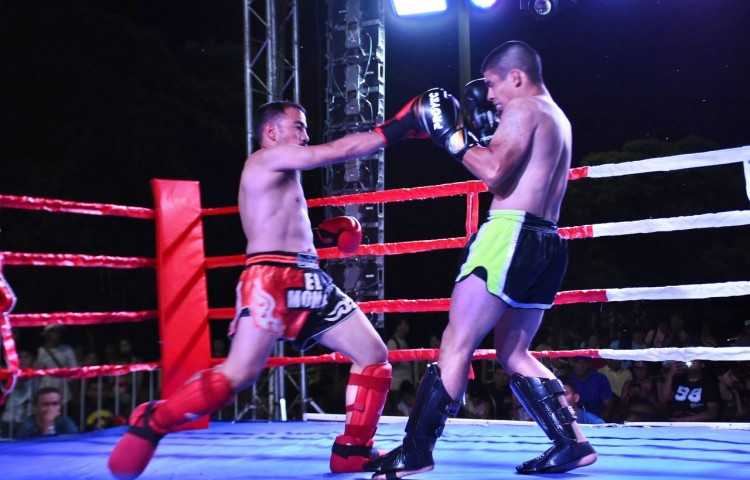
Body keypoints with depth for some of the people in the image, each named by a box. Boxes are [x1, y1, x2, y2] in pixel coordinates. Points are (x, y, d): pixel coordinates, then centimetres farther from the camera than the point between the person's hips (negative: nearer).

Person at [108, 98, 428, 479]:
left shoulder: (282, 175, 27)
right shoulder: (268, 157, 0)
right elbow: (340, 150, -8)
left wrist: (321, 235, 18)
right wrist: (396, 128, -6)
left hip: (311, 282, 10)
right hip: (271, 280, -10)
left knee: (374, 355, 5)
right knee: (239, 374, -21)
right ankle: (150, 423, -5)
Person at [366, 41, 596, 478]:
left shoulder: (523, 108, -5)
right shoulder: (557, 119, 24)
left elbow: (494, 174, -18)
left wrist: (453, 137, -7)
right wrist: (486, 131, 22)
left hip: (512, 236, -10)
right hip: (546, 244, 10)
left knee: (457, 344, -10)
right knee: (514, 354, 16)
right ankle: (573, 442, 9)